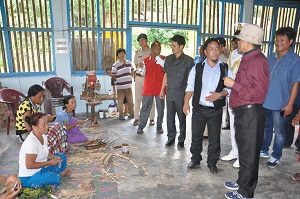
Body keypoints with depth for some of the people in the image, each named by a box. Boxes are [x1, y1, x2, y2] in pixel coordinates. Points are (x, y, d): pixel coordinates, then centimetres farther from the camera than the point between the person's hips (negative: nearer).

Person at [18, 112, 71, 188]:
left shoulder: (43, 136, -3)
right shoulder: (31, 143, -30)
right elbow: (29, 165, -25)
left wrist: (53, 157, -7)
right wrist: (49, 162, -19)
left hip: (40, 168, 9)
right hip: (28, 177, -8)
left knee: (61, 156, 9)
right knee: (54, 178, -28)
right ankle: (60, 174, 5)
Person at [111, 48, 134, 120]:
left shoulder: (129, 63, 5)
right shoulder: (115, 65, -10)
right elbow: (113, 76, -6)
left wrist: (129, 79, 10)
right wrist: (119, 80, 1)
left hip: (129, 86, 4)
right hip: (120, 87, -4)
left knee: (130, 101, 11)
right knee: (120, 102, 1)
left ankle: (131, 113, 27)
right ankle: (121, 115, 16)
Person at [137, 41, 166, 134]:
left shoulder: (164, 59, 2)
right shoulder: (146, 60, 5)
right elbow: (143, 73, 10)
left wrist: (157, 57, -16)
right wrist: (141, 68, -11)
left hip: (160, 88, 0)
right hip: (148, 88, 1)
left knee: (160, 108, 8)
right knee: (145, 108, 4)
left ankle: (159, 126, 23)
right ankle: (141, 126, 15)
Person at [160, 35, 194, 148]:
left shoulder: (188, 60, -5)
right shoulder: (168, 59, 8)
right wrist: (162, 89, 13)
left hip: (181, 94, -4)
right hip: (169, 93, 4)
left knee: (182, 117, 7)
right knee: (170, 116, 10)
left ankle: (181, 139, 21)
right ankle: (171, 137, 25)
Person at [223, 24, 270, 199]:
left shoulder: (257, 61, -17)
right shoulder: (248, 58, 13)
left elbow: (258, 93, -23)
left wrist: (233, 84, -19)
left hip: (250, 113, -10)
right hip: (243, 111, 10)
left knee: (248, 153, 4)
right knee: (244, 150, 21)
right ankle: (243, 182, 39)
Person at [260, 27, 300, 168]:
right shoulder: (270, 57, 6)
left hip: (279, 104, -5)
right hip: (264, 102, 5)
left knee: (278, 132, 10)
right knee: (265, 128, 19)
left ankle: (276, 156, 26)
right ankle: (263, 151, 36)